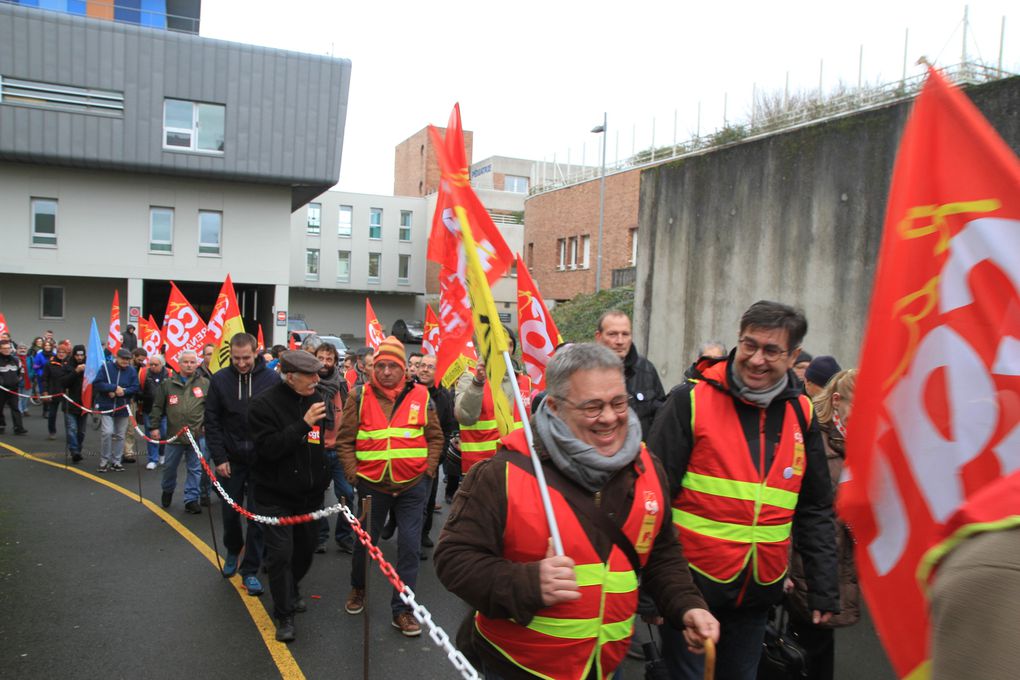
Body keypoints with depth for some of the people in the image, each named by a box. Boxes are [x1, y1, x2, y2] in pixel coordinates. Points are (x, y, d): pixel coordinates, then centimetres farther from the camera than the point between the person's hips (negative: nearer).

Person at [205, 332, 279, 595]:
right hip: (230, 460, 2)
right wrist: (219, 457, -6)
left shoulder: (271, 379, -8)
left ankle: (250, 570, 16)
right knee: (230, 512, 14)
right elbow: (212, 422, 0)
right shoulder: (220, 379, -3)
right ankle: (233, 551, 42)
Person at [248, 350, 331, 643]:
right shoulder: (264, 403, -15)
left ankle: (291, 592, 42)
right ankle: (284, 615, 12)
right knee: (281, 553, -4)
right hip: (276, 495, -5)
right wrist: (304, 424, -30)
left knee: (306, 548, 16)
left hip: (311, 494, 5)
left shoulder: (316, 399, 2)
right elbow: (269, 447, -24)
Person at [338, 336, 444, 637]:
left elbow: (435, 438, 5)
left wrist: (428, 471, -3)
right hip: (371, 485, 0)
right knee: (365, 542, 17)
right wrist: (353, 473, -6)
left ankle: (401, 609, 17)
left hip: (412, 487, 0)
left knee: (410, 547, 2)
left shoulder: (420, 396, -3)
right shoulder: (360, 396, -4)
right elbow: (345, 440, 0)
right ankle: (358, 588, 45)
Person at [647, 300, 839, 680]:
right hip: (691, 584, -4)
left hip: (759, 592, 5)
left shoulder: (800, 413, 4)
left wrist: (824, 588, 8)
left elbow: (816, 510, 11)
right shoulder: (691, 400, -11)